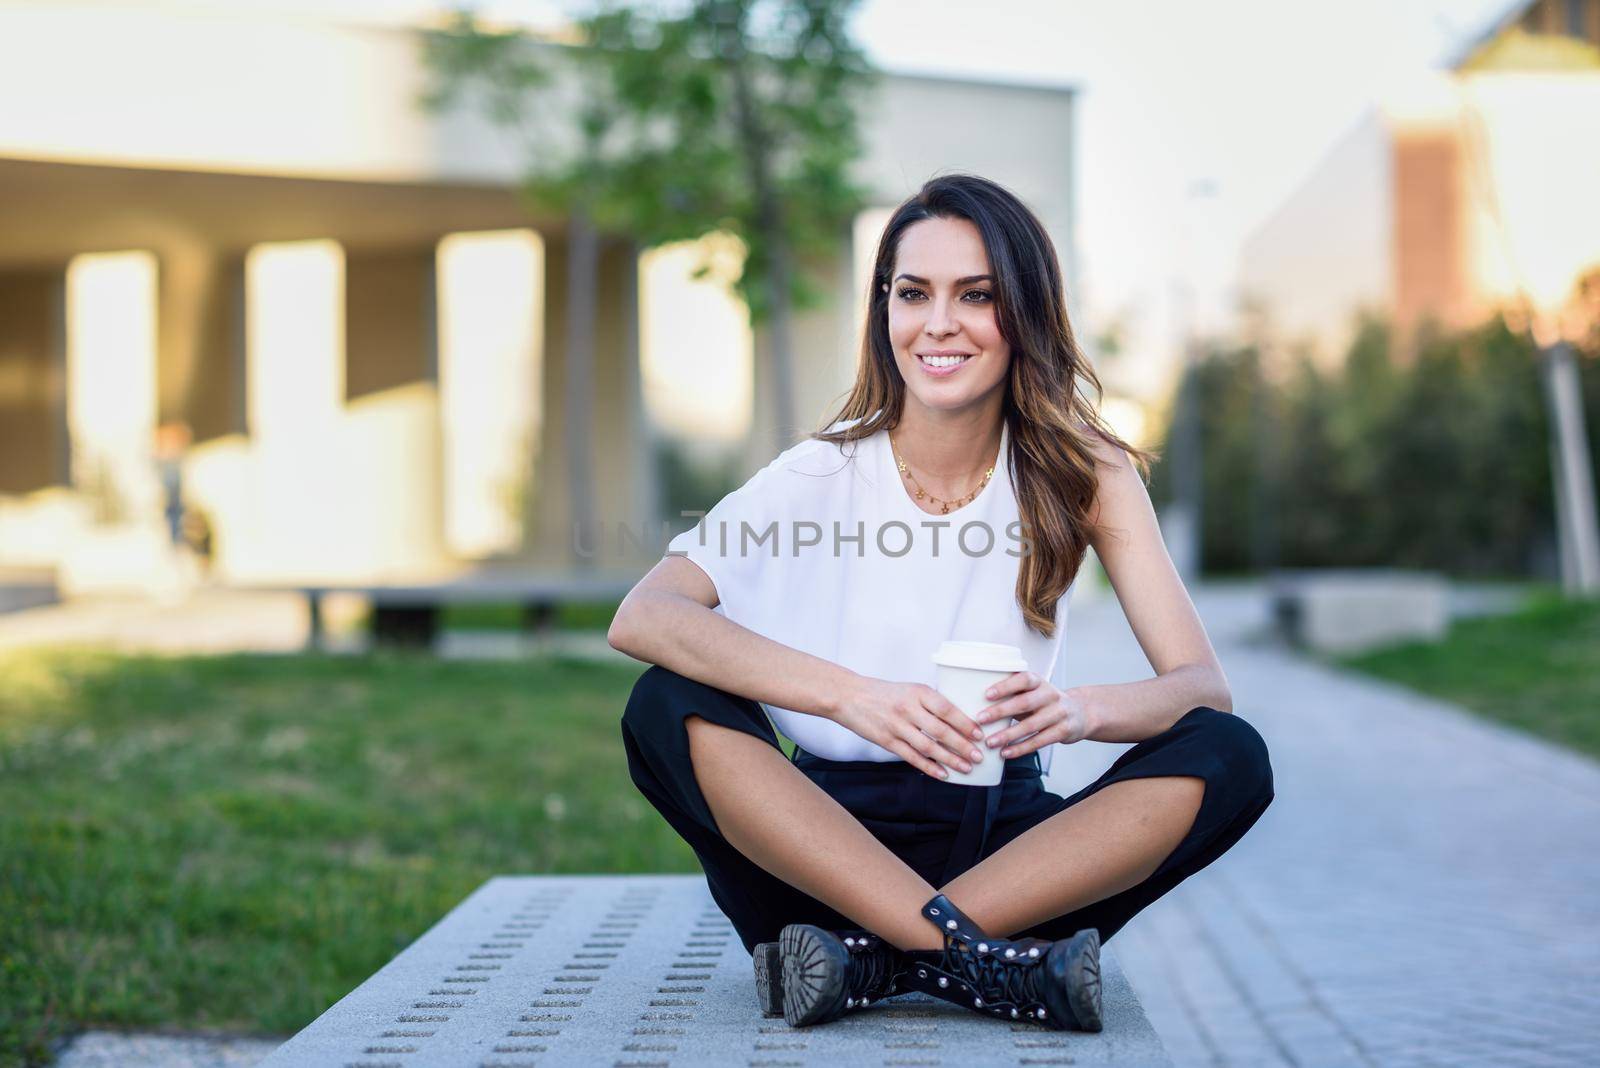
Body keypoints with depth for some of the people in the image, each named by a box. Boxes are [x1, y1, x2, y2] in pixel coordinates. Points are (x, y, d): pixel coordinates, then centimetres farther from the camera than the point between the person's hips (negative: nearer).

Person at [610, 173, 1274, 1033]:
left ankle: (878, 960, -28)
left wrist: (1080, 709, -33)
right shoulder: (820, 476, -5)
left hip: (1010, 848, 1)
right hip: (829, 842, -1)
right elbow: (640, 617, -20)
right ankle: (981, 962, -32)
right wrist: (851, 695, -35)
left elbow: (1203, 684, -9)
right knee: (668, 709, -26)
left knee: (1231, 758, -23)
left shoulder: (1083, 472, -2)